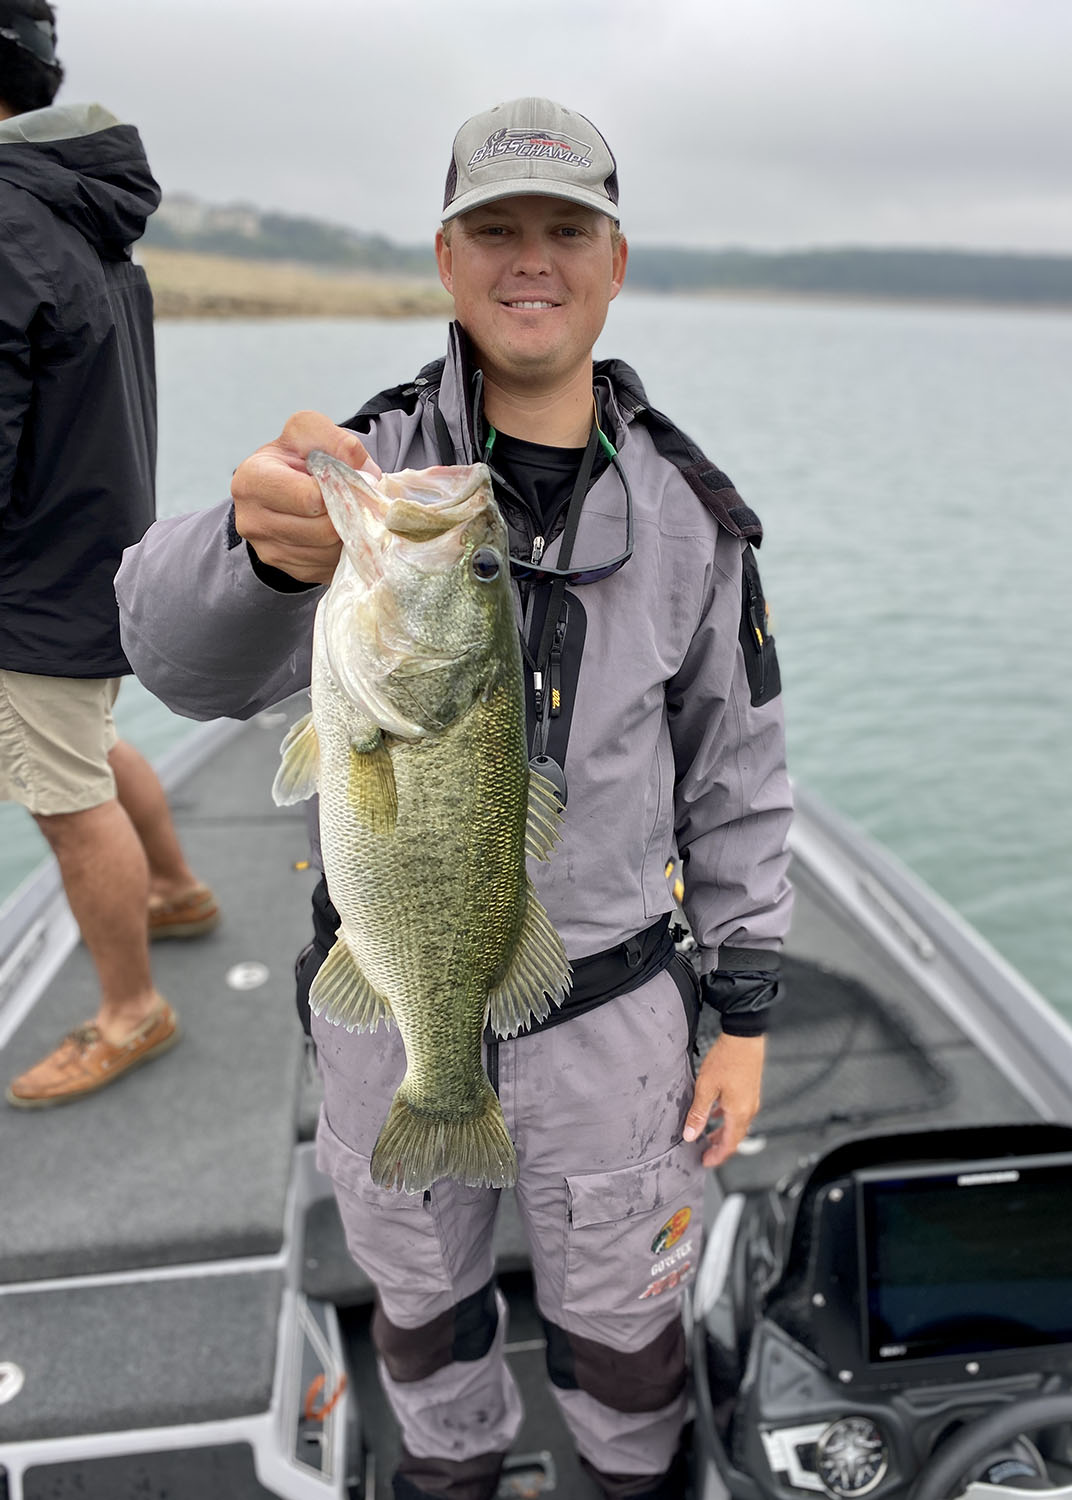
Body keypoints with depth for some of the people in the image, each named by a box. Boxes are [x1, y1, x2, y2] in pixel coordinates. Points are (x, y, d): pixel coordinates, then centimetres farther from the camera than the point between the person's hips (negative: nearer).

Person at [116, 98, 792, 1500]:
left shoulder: (689, 513, -9)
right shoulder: (366, 463, -12)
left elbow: (736, 773, -2)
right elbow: (188, 654, -30)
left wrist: (745, 1017, -1)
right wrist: (267, 542, -53)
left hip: (607, 1002, 0)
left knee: (618, 1303, 21)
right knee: (418, 1278, 26)